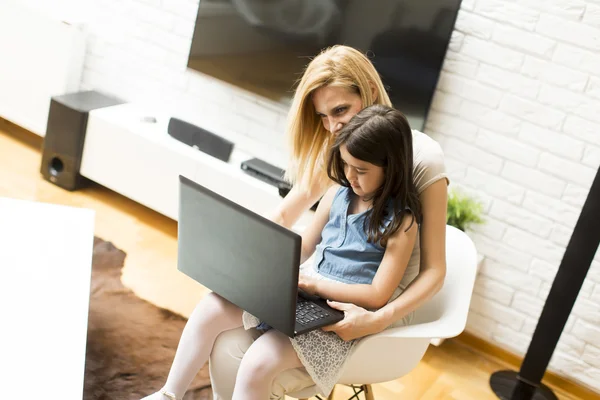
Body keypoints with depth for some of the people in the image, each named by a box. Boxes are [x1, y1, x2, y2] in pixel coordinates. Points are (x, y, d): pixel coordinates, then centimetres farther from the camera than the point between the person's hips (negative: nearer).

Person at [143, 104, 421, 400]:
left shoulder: (401, 221, -13)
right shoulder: (338, 194, 4)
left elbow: (377, 296, -16)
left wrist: (315, 283, -19)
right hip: (304, 291, 7)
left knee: (258, 362, -26)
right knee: (210, 309, -7)